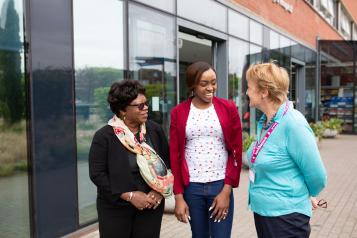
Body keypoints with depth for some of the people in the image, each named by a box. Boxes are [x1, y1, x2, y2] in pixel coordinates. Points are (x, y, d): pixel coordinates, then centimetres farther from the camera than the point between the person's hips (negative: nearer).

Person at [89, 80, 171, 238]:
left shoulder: (155, 130, -1)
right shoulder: (104, 136, -11)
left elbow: (167, 163, 5)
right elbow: (97, 174, -11)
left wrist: (160, 191, -8)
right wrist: (129, 195, -15)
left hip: (151, 206, 3)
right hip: (115, 208, -2)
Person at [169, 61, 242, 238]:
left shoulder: (228, 108, -1)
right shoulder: (179, 112, 1)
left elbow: (236, 151, -1)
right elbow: (175, 155, 2)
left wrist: (227, 189, -6)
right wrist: (179, 196, -1)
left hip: (221, 185, -1)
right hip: (191, 187, 1)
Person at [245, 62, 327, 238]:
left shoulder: (292, 124, -22)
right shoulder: (264, 122, 2)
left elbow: (317, 176, -15)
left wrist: (304, 196, 2)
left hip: (286, 215, -8)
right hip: (261, 211, 8)